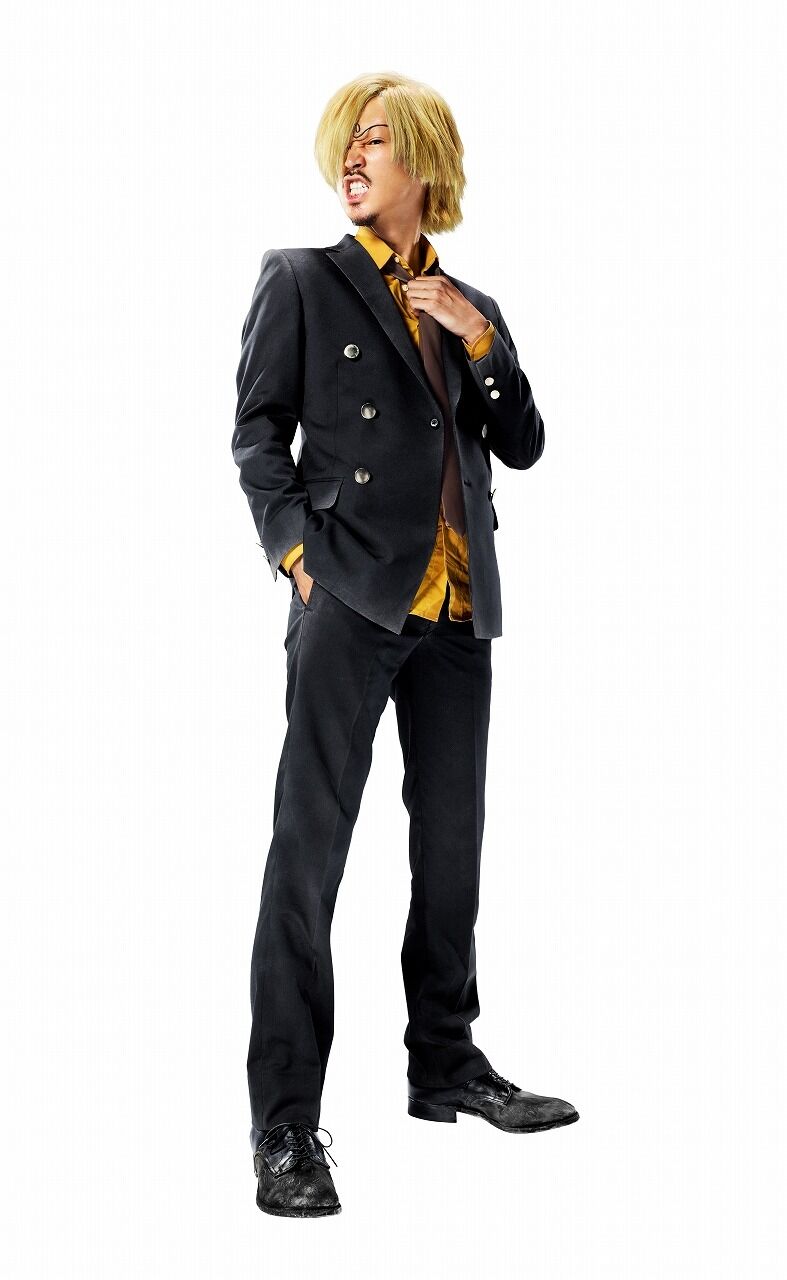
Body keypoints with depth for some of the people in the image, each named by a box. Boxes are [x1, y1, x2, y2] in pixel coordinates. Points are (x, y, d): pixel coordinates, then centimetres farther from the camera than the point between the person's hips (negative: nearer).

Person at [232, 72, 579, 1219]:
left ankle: (446, 1063, 28)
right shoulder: (302, 282, 5)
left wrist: (482, 344, -2)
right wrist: (293, 545, -12)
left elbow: (523, 447, 11)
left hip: (457, 611, 5)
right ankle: (286, 1123, -4)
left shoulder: (472, 308, 17)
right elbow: (258, 433, 0)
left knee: (453, 845, 13)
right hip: (351, 602, -5)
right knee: (310, 849, -7)